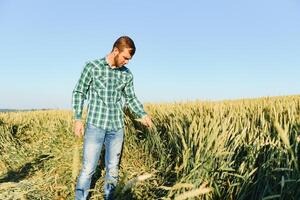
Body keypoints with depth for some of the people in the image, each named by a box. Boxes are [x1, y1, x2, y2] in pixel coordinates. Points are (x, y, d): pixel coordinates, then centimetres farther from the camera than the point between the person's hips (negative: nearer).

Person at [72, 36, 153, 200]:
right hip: (95, 125, -3)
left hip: (117, 127, 4)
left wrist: (142, 114, 1)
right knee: (88, 169, -1)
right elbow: (79, 92, 2)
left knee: (113, 169, 10)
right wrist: (77, 119, -4)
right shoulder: (92, 66, -2)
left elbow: (131, 98, 16)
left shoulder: (127, 74, 7)